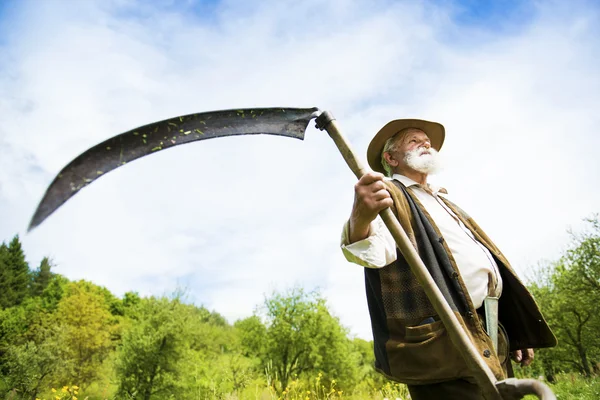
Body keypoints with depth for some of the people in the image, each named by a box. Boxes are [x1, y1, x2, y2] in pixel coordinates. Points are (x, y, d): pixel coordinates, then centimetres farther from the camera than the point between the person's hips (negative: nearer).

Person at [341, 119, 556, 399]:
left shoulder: (443, 200, 25)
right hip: (443, 341, -8)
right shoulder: (388, 195, -1)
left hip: (493, 336, 9)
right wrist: (360, 219, -46)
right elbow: (376, 252, -23)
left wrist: (515, 332, 22)